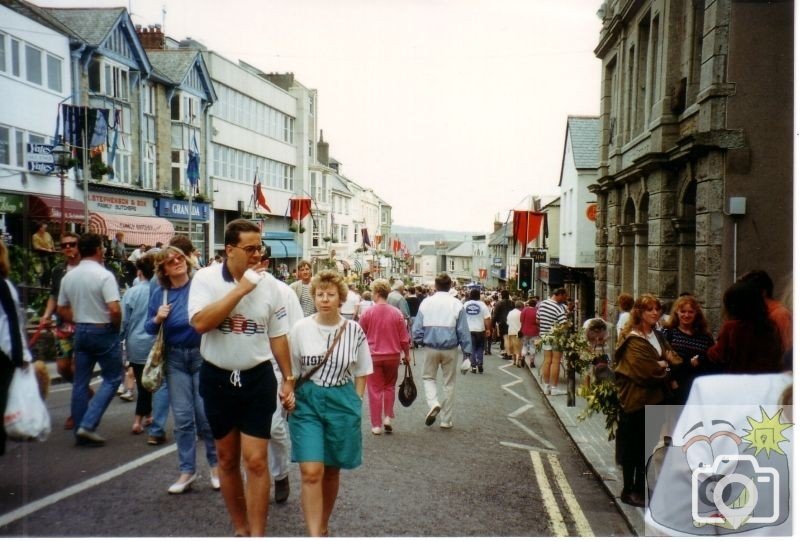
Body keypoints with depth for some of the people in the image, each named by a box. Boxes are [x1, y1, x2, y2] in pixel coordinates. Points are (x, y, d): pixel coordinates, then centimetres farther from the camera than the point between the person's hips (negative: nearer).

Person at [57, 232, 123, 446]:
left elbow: (61, 309, 10)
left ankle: (80, 431, 17)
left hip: (80, 331, 6)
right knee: (112, 378, 6)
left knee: (80, 382, 11)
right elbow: (114, 309, -23)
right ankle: (88, 425, -5)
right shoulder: (104, 275, -16)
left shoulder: (68, 276, 4)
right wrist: (116, 325, -6)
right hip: (103, 332, -6)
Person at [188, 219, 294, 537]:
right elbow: (200, 323, -24)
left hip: (257, 379, 0)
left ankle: (257, 534, 8)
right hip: (217, 378, 1)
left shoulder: (268, 283, -3)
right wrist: (241, 289, -23)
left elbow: (278, 336, 4)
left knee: (255, 461, -4)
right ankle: (240, 529, 31)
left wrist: (288, 379, 4)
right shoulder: (205, 278, -8)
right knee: (227, 459, 14)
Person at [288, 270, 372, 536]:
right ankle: (314, 535, -6)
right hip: (307, 402, -1)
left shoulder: (354, 330, -2)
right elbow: (291, 371, 6)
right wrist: (289, 396, -4)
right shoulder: (300, 329, -4)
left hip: (342, 403, 1)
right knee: (311, 472, -12)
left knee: (331, 471, 13)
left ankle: (323, 527, 33)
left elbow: (361, 372, 8)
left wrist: (356, 402, 2)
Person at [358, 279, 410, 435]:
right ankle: (387, 418, 13)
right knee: (389, 386, 21)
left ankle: (376, 425, 11)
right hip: (393, 356, 2)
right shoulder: (397, 313, -7)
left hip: (373, 356, -2)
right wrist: (406, 354, 14)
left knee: (375, 390, 8)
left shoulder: (368, 313, -11)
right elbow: (404, 338, -2)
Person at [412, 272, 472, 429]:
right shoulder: (457, 304, -8)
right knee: (449, 383, 12)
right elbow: (463, 330, -6)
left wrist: (421, 342, 14)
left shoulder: (426, 302, -5)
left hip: (431, 348, 1)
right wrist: (467, 351, 0)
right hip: (450, 349, 0)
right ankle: (446, 420, 17)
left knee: (428, 377, 20)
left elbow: (416, 328, -3)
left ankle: (433, 403, -6)